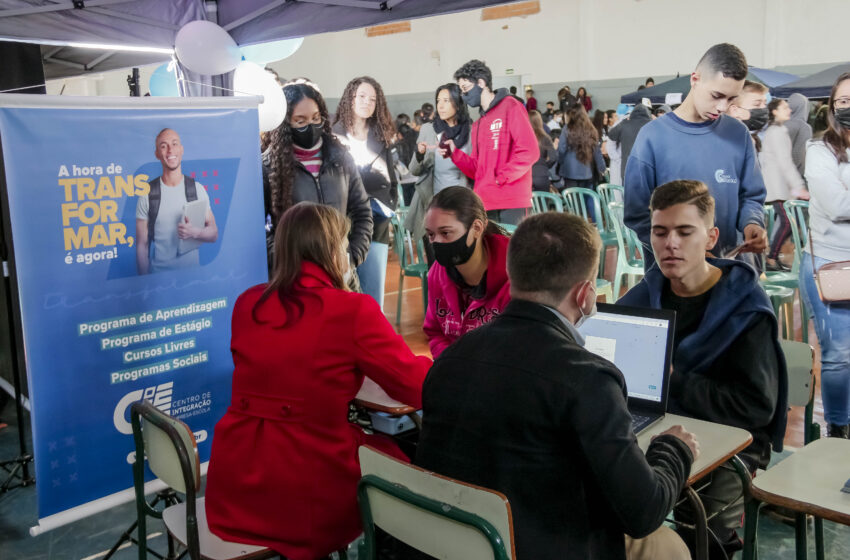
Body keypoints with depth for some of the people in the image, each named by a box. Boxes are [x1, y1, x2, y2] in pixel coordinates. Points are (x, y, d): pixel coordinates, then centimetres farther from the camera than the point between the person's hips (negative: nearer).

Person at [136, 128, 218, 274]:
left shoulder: (197, 189, 2)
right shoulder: (147, 194, -1)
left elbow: (214, 234, 4)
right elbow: (142, 244, 0)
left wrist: (195, 232, -17)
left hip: (192, 271, 1)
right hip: (158, 273, -1)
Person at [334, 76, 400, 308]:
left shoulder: (382, 137, 13)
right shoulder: (334, 136, -1)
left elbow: (390, 179, 16)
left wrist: (387, 207, 1)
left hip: (376, 226, 4)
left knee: (374, 295, 2)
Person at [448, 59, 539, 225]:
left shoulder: (511, 107, -1)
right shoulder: (478, 124, 21)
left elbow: (529, 151, -13)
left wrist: (500, 178, -12)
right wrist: (454, 153, 4)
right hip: (483, 206, 7)